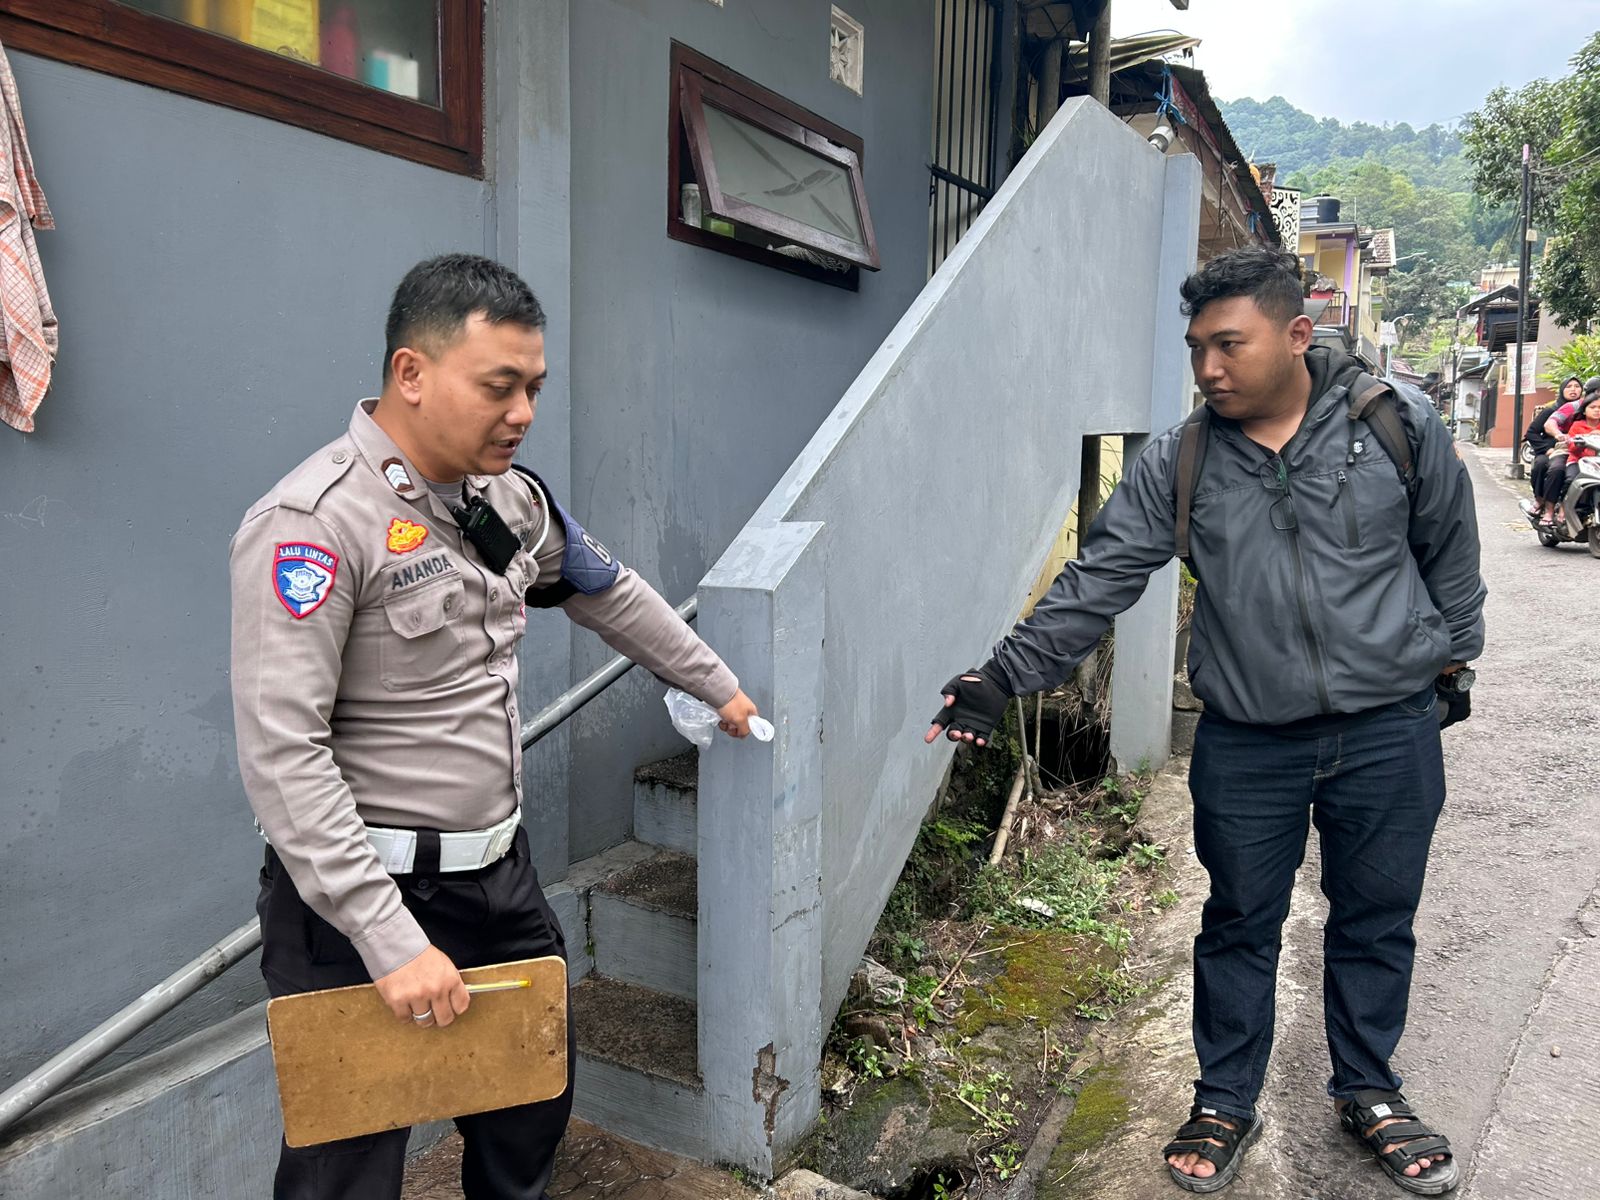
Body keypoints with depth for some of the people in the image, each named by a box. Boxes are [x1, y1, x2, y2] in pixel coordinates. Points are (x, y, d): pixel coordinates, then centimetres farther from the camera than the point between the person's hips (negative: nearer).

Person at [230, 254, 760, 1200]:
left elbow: (610, 592, 19)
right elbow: (283, 754, -23)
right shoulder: (315, 521, -21)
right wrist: (391, 940, -25)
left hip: (503, 874, 8)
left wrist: (719, 685, 25)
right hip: (366, 900, -7)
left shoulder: (509, 498, 3)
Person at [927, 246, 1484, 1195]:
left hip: (1389, 732, 0)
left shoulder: (1397, 423, -6)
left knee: (1377, 921, 15)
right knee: (1239, 927, 12)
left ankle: (1368, 1090, 39)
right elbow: (1097, 582, -7)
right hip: (1246, 744, 0)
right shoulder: (1179, 466, -5)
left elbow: (1450, 547, 7)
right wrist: (1006, 676, -14)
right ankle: (1226, 1105, 31)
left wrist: (1451, 655, 15)